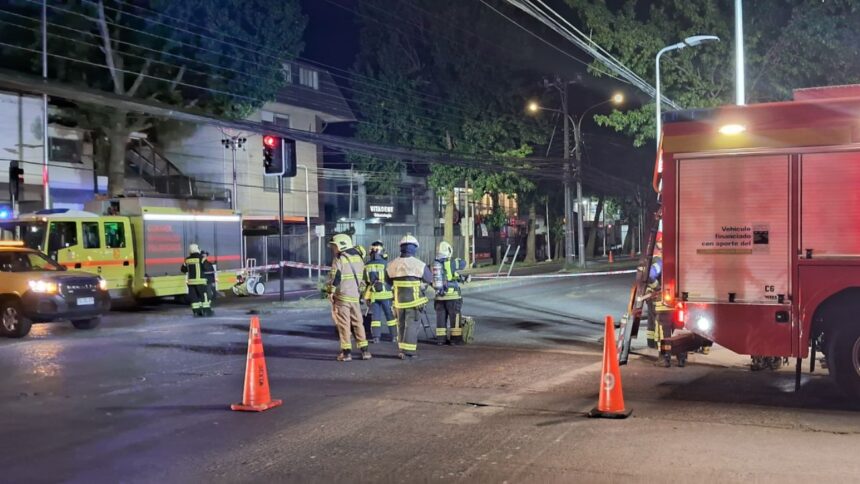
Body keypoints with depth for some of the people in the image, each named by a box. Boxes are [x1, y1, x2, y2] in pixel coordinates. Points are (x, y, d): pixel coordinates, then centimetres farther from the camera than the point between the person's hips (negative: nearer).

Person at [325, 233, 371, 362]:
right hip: (355, 296, 6)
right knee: (358, 322, 12)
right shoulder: (358, 258, 11)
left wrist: (331, 292, -7)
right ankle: (364, 350, 12)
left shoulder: (339, 259, -11)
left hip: (342, 296, -6)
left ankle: (346, 352, -1)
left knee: (344, 323, -1)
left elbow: (335, 277, -16)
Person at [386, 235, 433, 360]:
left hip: (399, 300, 4)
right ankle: (408, 351, -6)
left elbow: (388, 281, 10)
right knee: (412, 325, 1)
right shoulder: (419, 264, -12)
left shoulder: (392, 264, -2)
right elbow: (429, 279, 3)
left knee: (401, 325, 16)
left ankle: (403, 349, 23)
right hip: (414, 300, -4)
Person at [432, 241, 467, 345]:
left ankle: (440, 338, 12)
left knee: (441, 317, 10)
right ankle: (456, 338, 4)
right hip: (452, 295, -4)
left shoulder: (434, 264, 1)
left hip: (439, 296, 4)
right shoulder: (452, 263, -10)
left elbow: (431, 280, 1)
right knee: (454, 317, 3)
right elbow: (463, 263, 7)